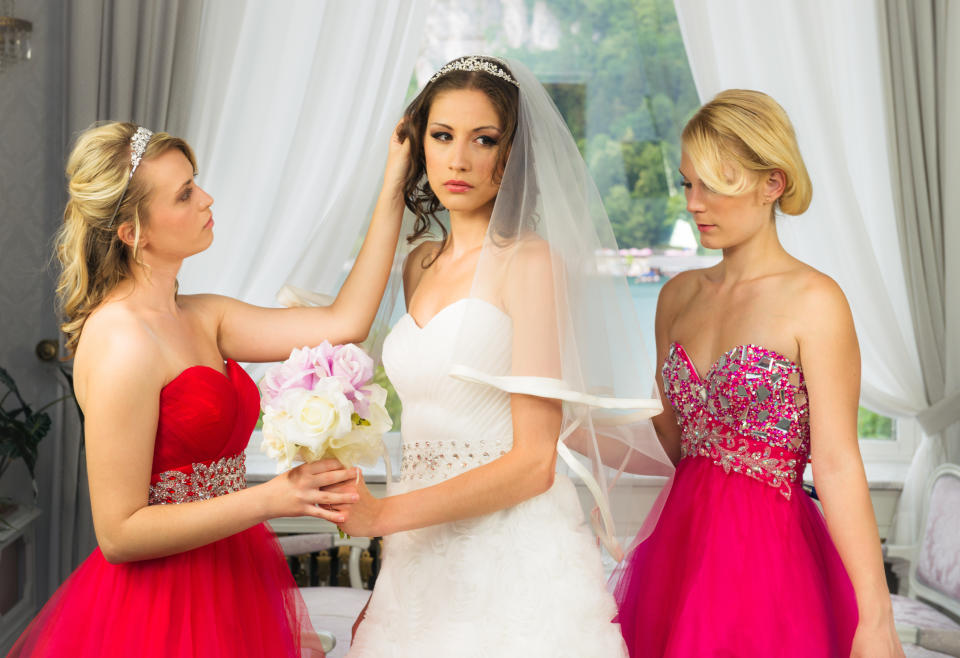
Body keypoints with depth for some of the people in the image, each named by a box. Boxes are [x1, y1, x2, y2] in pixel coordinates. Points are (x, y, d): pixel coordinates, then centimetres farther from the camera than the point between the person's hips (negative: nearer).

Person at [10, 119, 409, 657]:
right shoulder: (121, 341, -20)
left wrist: (394, 189, 1)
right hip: (162, 612, -8)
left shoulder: (201, 318, 5)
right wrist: (271, 499, -23)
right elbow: (119, 532, -20)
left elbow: (343, 323, 1)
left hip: (227, 585, 8)